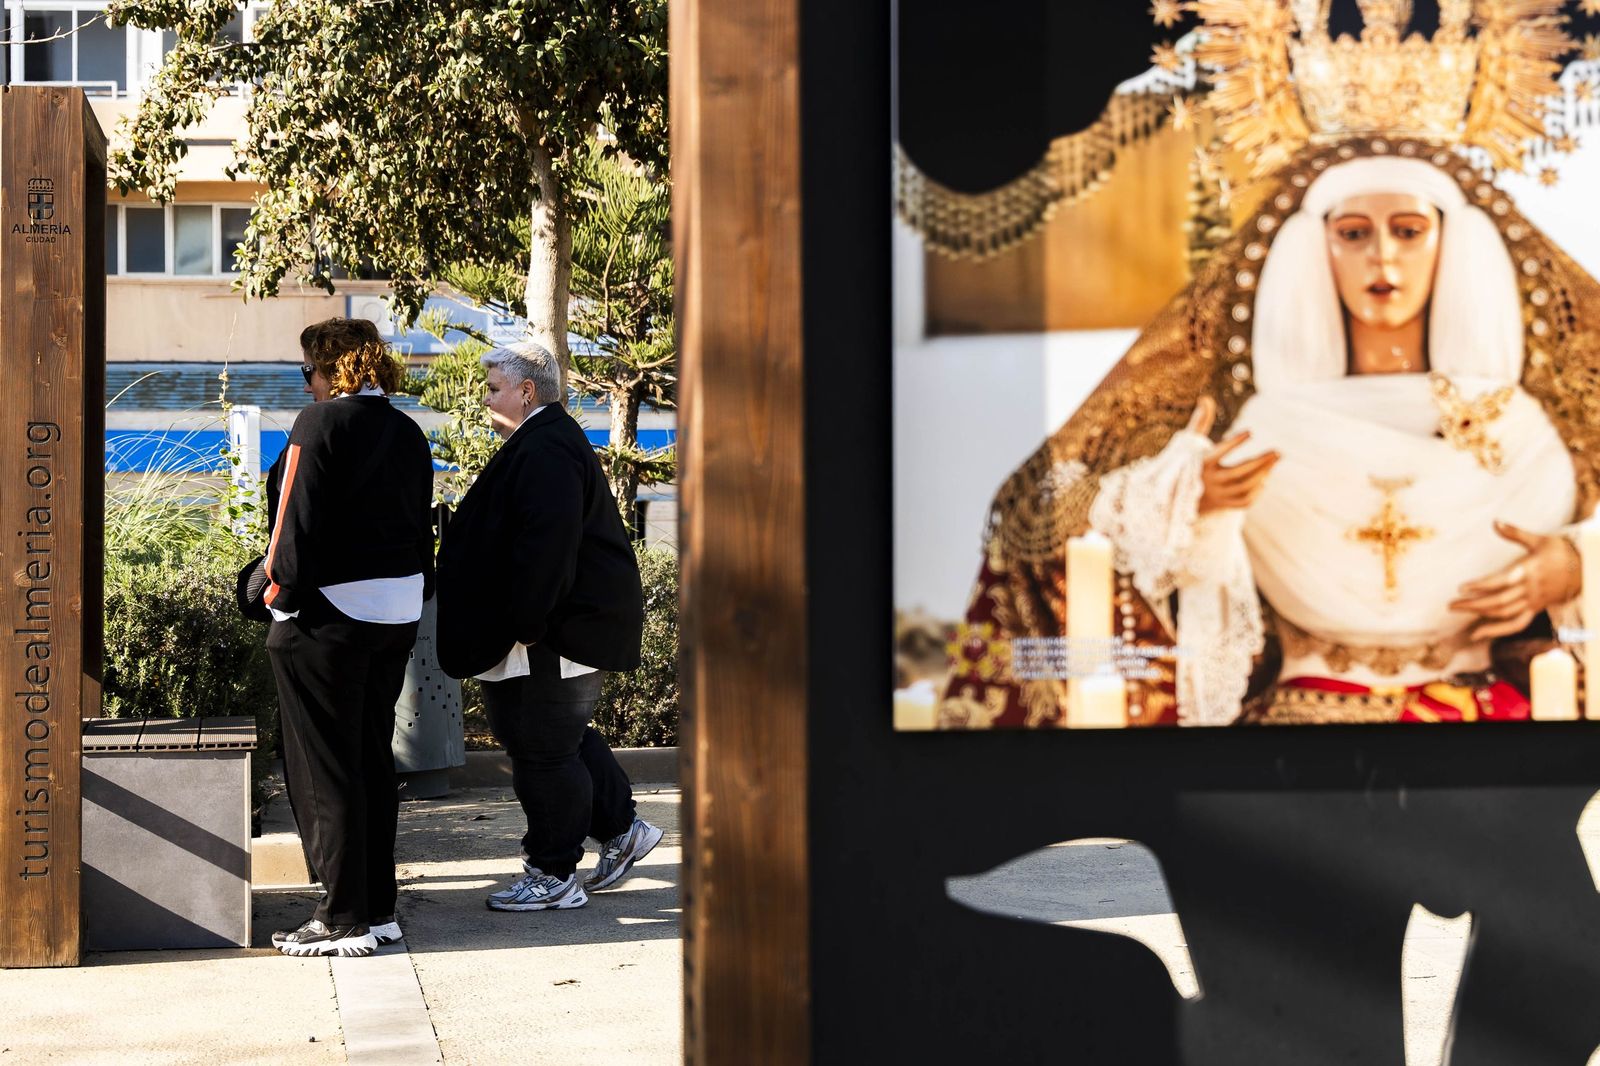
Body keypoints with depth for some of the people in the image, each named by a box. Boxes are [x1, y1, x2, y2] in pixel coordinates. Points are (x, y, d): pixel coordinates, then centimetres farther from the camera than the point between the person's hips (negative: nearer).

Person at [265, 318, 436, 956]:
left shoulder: (321, 421, -12)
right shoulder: (407, 432, 10)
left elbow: (301, 516, -16)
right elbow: (420, 524, 13)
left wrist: (283, 586, -7)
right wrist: (416, 593, 17)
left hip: (328, 615, -8)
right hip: (397, 612, 8)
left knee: (326, 768, 0)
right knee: (373, 760, 15)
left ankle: (345, 919, 3)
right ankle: (379, 908, 20)